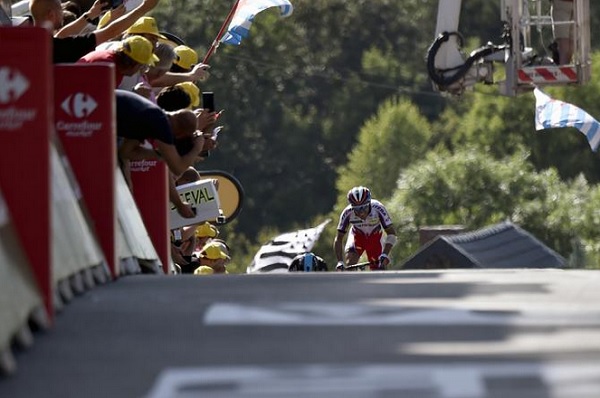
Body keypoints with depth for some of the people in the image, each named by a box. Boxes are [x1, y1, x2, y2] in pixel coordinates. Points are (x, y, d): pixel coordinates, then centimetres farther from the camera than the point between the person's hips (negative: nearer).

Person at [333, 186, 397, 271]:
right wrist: (340, 262, -34)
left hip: (374, 238, 0)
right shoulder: (347, 213, -31)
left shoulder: (378, 209, -34)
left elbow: (391, 233, -30)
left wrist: (384, 255, -42)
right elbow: (338, 239, -24)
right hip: (357, 235, 0)